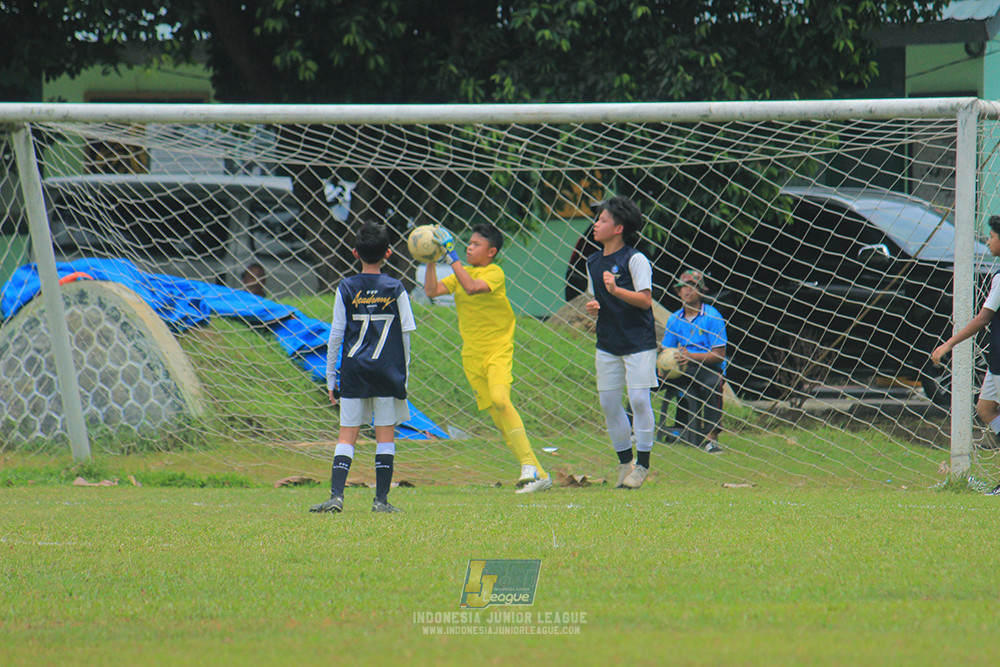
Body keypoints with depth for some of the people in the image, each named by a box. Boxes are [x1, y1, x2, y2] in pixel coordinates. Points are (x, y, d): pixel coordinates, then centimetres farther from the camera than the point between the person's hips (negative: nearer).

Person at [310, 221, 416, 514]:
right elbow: (405, 336, 4)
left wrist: (331, 377, 8)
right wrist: (403, 375, 13)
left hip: (353, 372, 0)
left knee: (347, 436, 3)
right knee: (385, 436, 5)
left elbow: (336, 335, 2)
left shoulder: (346, 289, 0)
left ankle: (336, 495, -9)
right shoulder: (396, 290, 1)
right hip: (388, 372, 0)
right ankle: (381, 499, 3)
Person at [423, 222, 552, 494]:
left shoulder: (494, 273, -11)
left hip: (497, 351, -7)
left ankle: (529, 464, -29)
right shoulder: (462, 273, 11)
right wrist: (431, 260, -7)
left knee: (500, 399, -31)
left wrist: (451, 255, -28)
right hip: (472, 355, 7)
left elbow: (471, 287, -29)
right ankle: (539, 475, 12)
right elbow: (432, 290, 2)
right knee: (499, 418, 5)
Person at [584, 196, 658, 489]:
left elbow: (645, 299, -18)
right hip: (607, 342, 7)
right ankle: (624, 461, 16)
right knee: (608, 402, 4)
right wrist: (593, 307, -2)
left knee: (639, 399, -10)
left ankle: (642, 464, 1)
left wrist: (616, 290, -32)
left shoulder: (635, 260, -11)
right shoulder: (593, 262, 10)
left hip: (638, 341, -7)